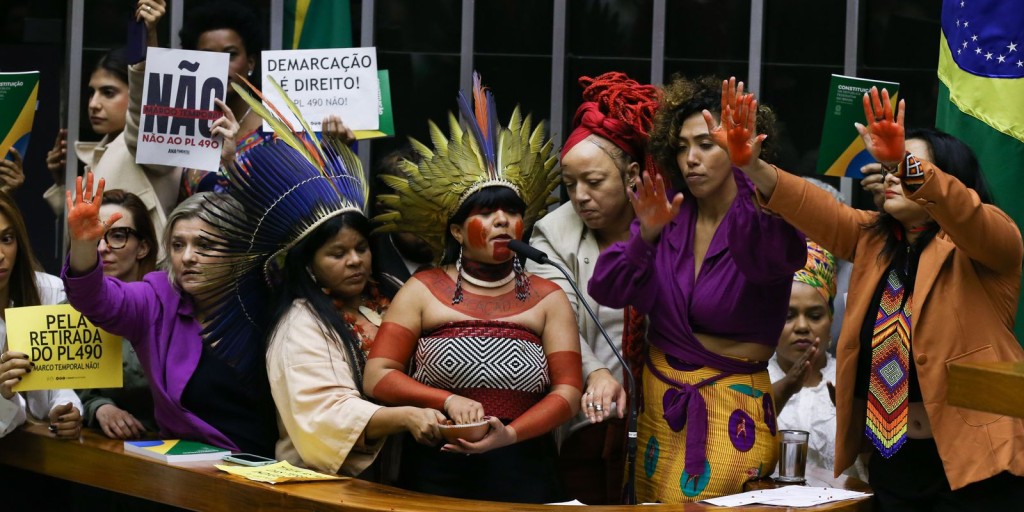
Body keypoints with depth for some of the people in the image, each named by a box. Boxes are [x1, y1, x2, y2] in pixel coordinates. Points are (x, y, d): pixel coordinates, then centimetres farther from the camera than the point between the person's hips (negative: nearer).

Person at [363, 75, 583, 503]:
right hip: (435, 473, -1)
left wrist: (510, 434, -14)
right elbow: (376, 377, 0)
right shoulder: (422, 292, 7)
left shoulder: (548, 300, 9)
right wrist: (448, 401, -13)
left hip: (522, 477, 1)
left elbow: (568, 392, 2)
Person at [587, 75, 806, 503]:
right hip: (659, 403, 4)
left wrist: (757, 182, -54)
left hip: (732, 408, -4)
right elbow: (607, 290, -7)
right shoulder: (668, 218, 3)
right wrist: (647, 233, -26)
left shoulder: (764, 219, -9)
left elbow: (781, 254, -34)